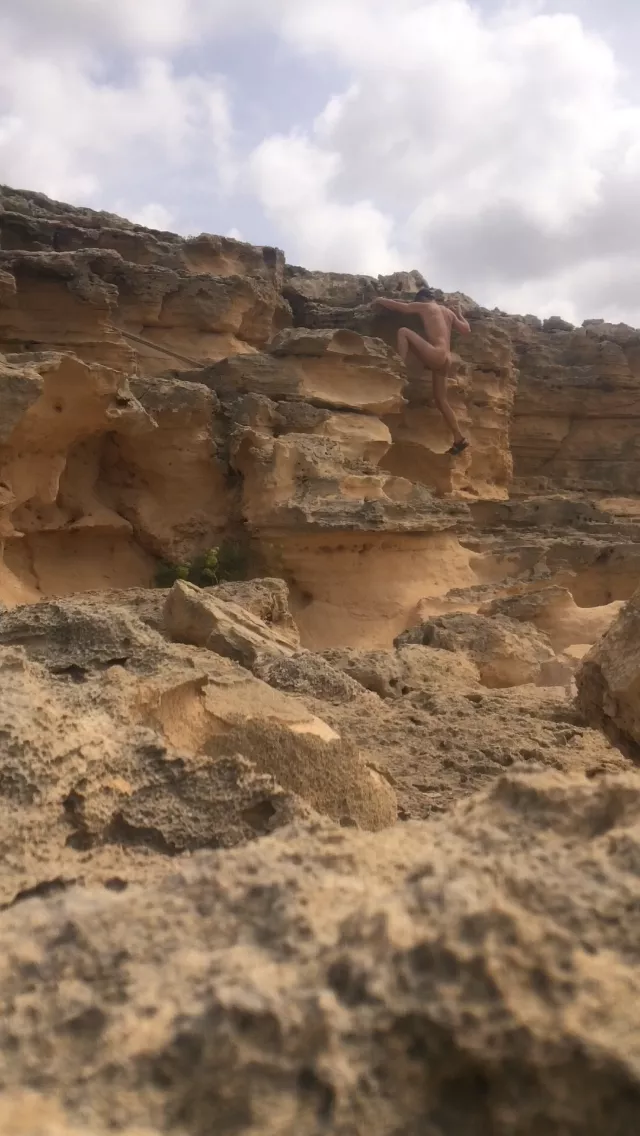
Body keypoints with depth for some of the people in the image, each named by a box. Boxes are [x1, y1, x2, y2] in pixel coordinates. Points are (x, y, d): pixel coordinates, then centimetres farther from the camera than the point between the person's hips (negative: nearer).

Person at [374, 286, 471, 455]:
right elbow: (466, 330, 26)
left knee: (403, 331, -4)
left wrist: (380, 300, 29)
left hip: (435, 355, -8)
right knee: (440, 399, 13)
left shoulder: (424, 306, 7)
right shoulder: (448, 311, 24)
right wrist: (459, 313, 42)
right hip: (445, 359, 8)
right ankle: (459, 439, 12)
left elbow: (396, 306, 11)